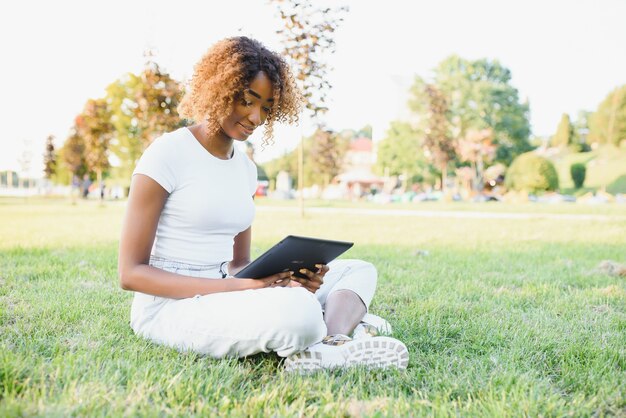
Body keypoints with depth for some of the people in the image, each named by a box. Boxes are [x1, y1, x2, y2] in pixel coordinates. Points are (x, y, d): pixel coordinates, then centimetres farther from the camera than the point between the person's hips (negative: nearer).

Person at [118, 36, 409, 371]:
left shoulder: (245, 168, 13)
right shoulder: (167, 154, -9)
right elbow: (130, 272, -12)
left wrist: (287, 278, -8)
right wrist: (241, 286, -22)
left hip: (224, 296, 8)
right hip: (169, 305, -8)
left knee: (358, 271, 2)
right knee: (299, 310, -38)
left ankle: (327, 348, -27)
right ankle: (344, 325, -6)